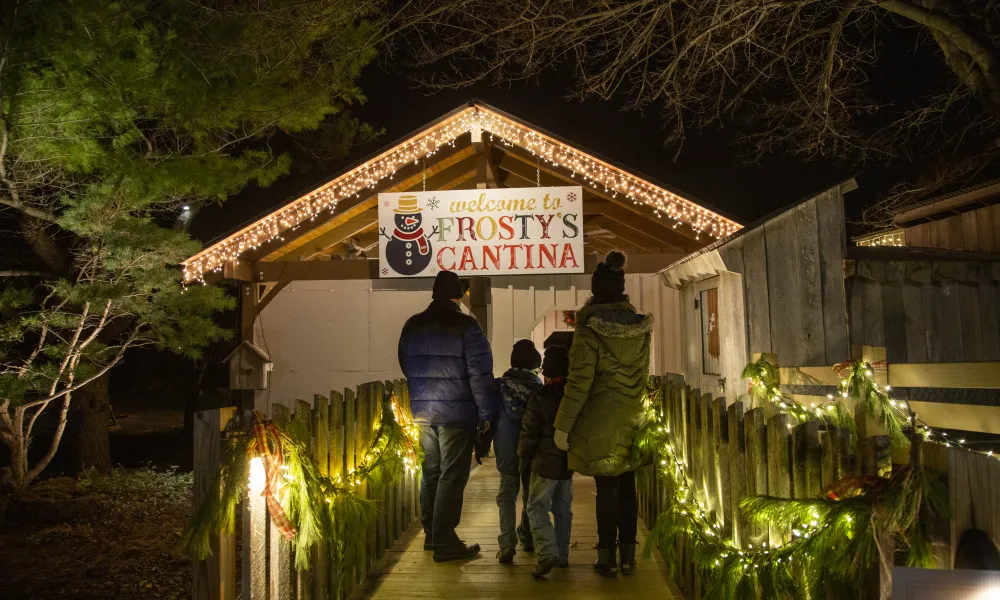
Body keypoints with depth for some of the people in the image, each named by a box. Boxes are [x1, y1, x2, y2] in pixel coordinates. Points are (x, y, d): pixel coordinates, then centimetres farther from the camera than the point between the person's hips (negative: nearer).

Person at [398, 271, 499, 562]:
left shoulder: (412, 326, 8)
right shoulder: (465, 326, -12)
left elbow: (405, 367, 17)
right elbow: (480, 374, -14)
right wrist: (486, 413, -8)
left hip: (422, 412, 6)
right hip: (456, 414, -6)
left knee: (430, 472, 18)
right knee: (452, 477, 0)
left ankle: (431, 534, 28)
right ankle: (444, 542, 4)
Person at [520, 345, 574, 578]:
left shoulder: (539, 398, -13)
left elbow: (529, 433, -11)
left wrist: (523, 457, 3)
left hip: (545, 464, -5)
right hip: (568, 463, 5)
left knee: (537, 508, -2)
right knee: (563, 509, 16)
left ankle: (547, 554, -17)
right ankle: (562, 556, 22)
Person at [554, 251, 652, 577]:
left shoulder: (589, 329, -14)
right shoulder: (640, 326, 2)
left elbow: (579, 383, -16)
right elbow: (644, 375, 11)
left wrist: (563, 425, -10)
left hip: (601, 421, -4)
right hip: (632, 421, 4)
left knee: (607, 489, 4)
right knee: (627, 487, 13)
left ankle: (607, 557, 12)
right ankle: (628, 555, 22)